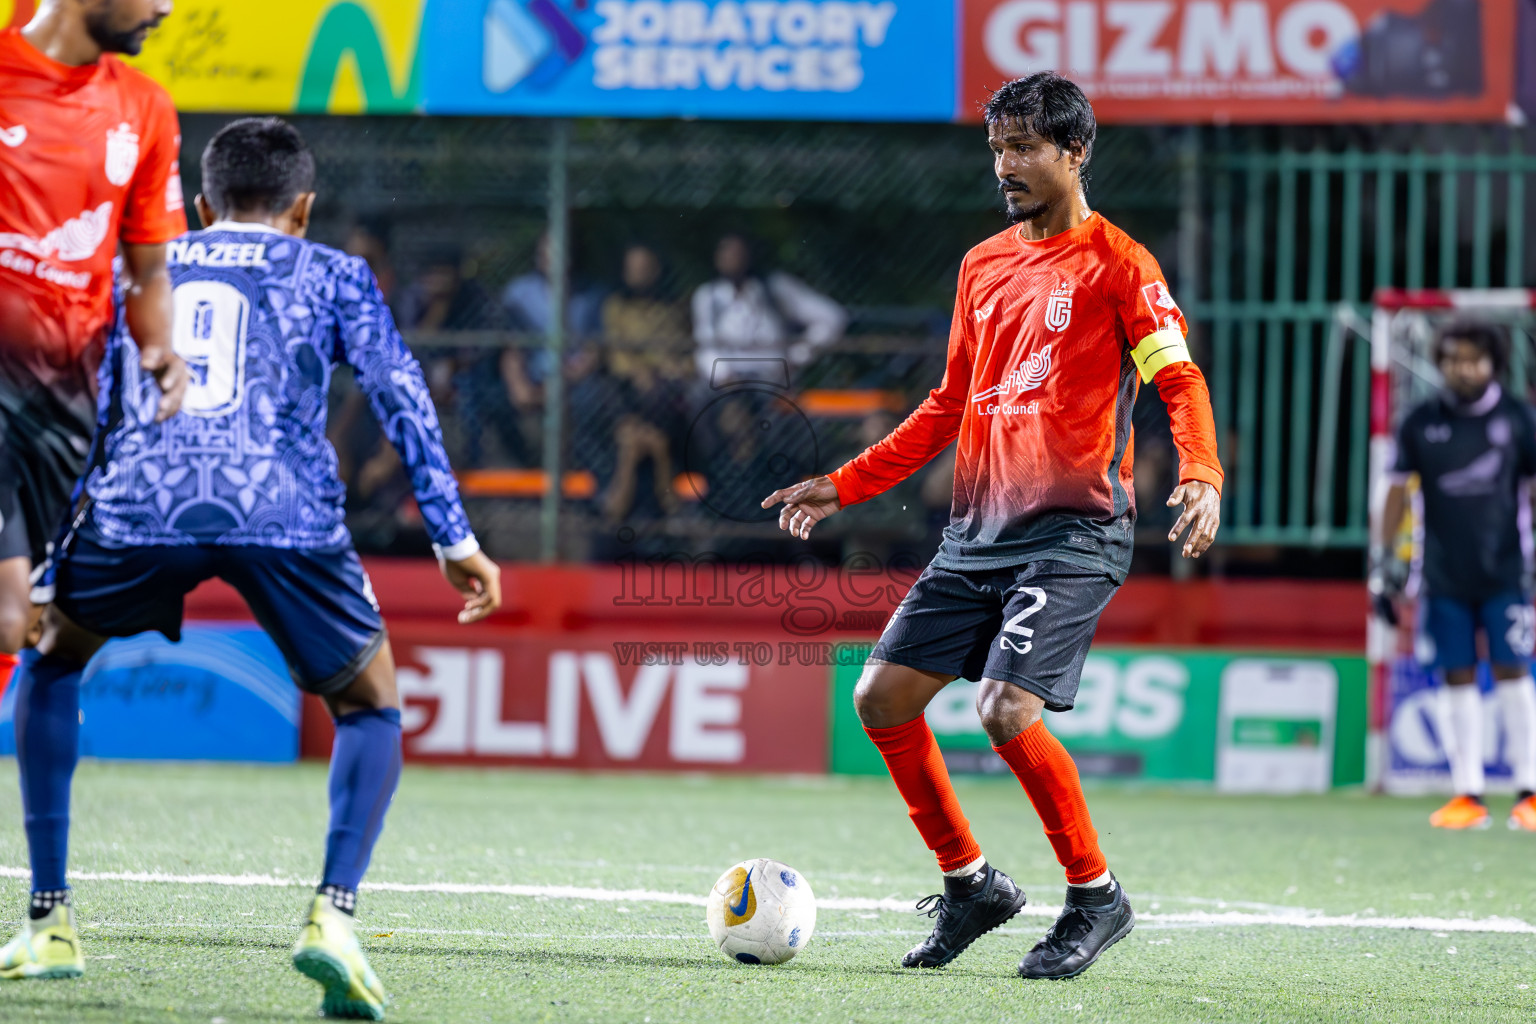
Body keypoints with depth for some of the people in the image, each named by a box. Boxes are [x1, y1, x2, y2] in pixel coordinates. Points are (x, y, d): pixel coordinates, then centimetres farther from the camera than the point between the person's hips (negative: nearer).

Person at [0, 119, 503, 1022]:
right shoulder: (331, 275, 24)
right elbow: (401, 396, 13)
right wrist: (455, 539, 11)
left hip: (138, 506, 1)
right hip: (284, 510, -1)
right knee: (372, 707, 20)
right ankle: (333, 916, -5)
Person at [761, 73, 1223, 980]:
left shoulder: (1115, 264, -5)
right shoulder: (983, 266, 16)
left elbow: (1181, 381, -12)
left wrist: (1202, 477, -31)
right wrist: (844, 487, 20)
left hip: (1073, 532, -8)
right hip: (978, 532, 8)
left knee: (1008, 711, -21)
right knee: (883, 697, 1)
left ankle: (1096, 896, -3)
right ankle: (970, 885, 17)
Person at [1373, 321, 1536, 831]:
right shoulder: (1420, 424, 4)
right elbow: (1399, 490, 9)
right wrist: (1382, 558, 4)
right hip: (1443, 574, 1)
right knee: (1457, 677, 2)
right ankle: (1467, 795, 6)